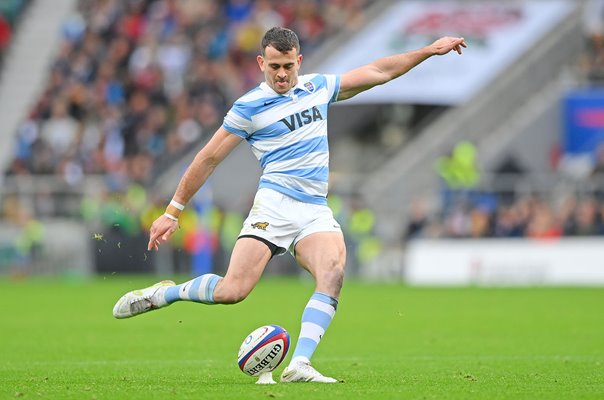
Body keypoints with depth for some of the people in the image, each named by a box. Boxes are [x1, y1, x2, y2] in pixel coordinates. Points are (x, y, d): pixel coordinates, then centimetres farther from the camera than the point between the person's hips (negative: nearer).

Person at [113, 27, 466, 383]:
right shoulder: (250, 106, -1)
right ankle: (165, 293, 9)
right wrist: (172, 213, 4)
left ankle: (299, 365, -32)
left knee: (334, 273, -26)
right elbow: (208, 159, 3)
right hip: (275, 204, -4)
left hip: (317, 212, 4)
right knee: (233, 290, -19)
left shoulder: (318, 87, 14)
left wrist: (430, 50, 22)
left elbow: (379, 71, 24)